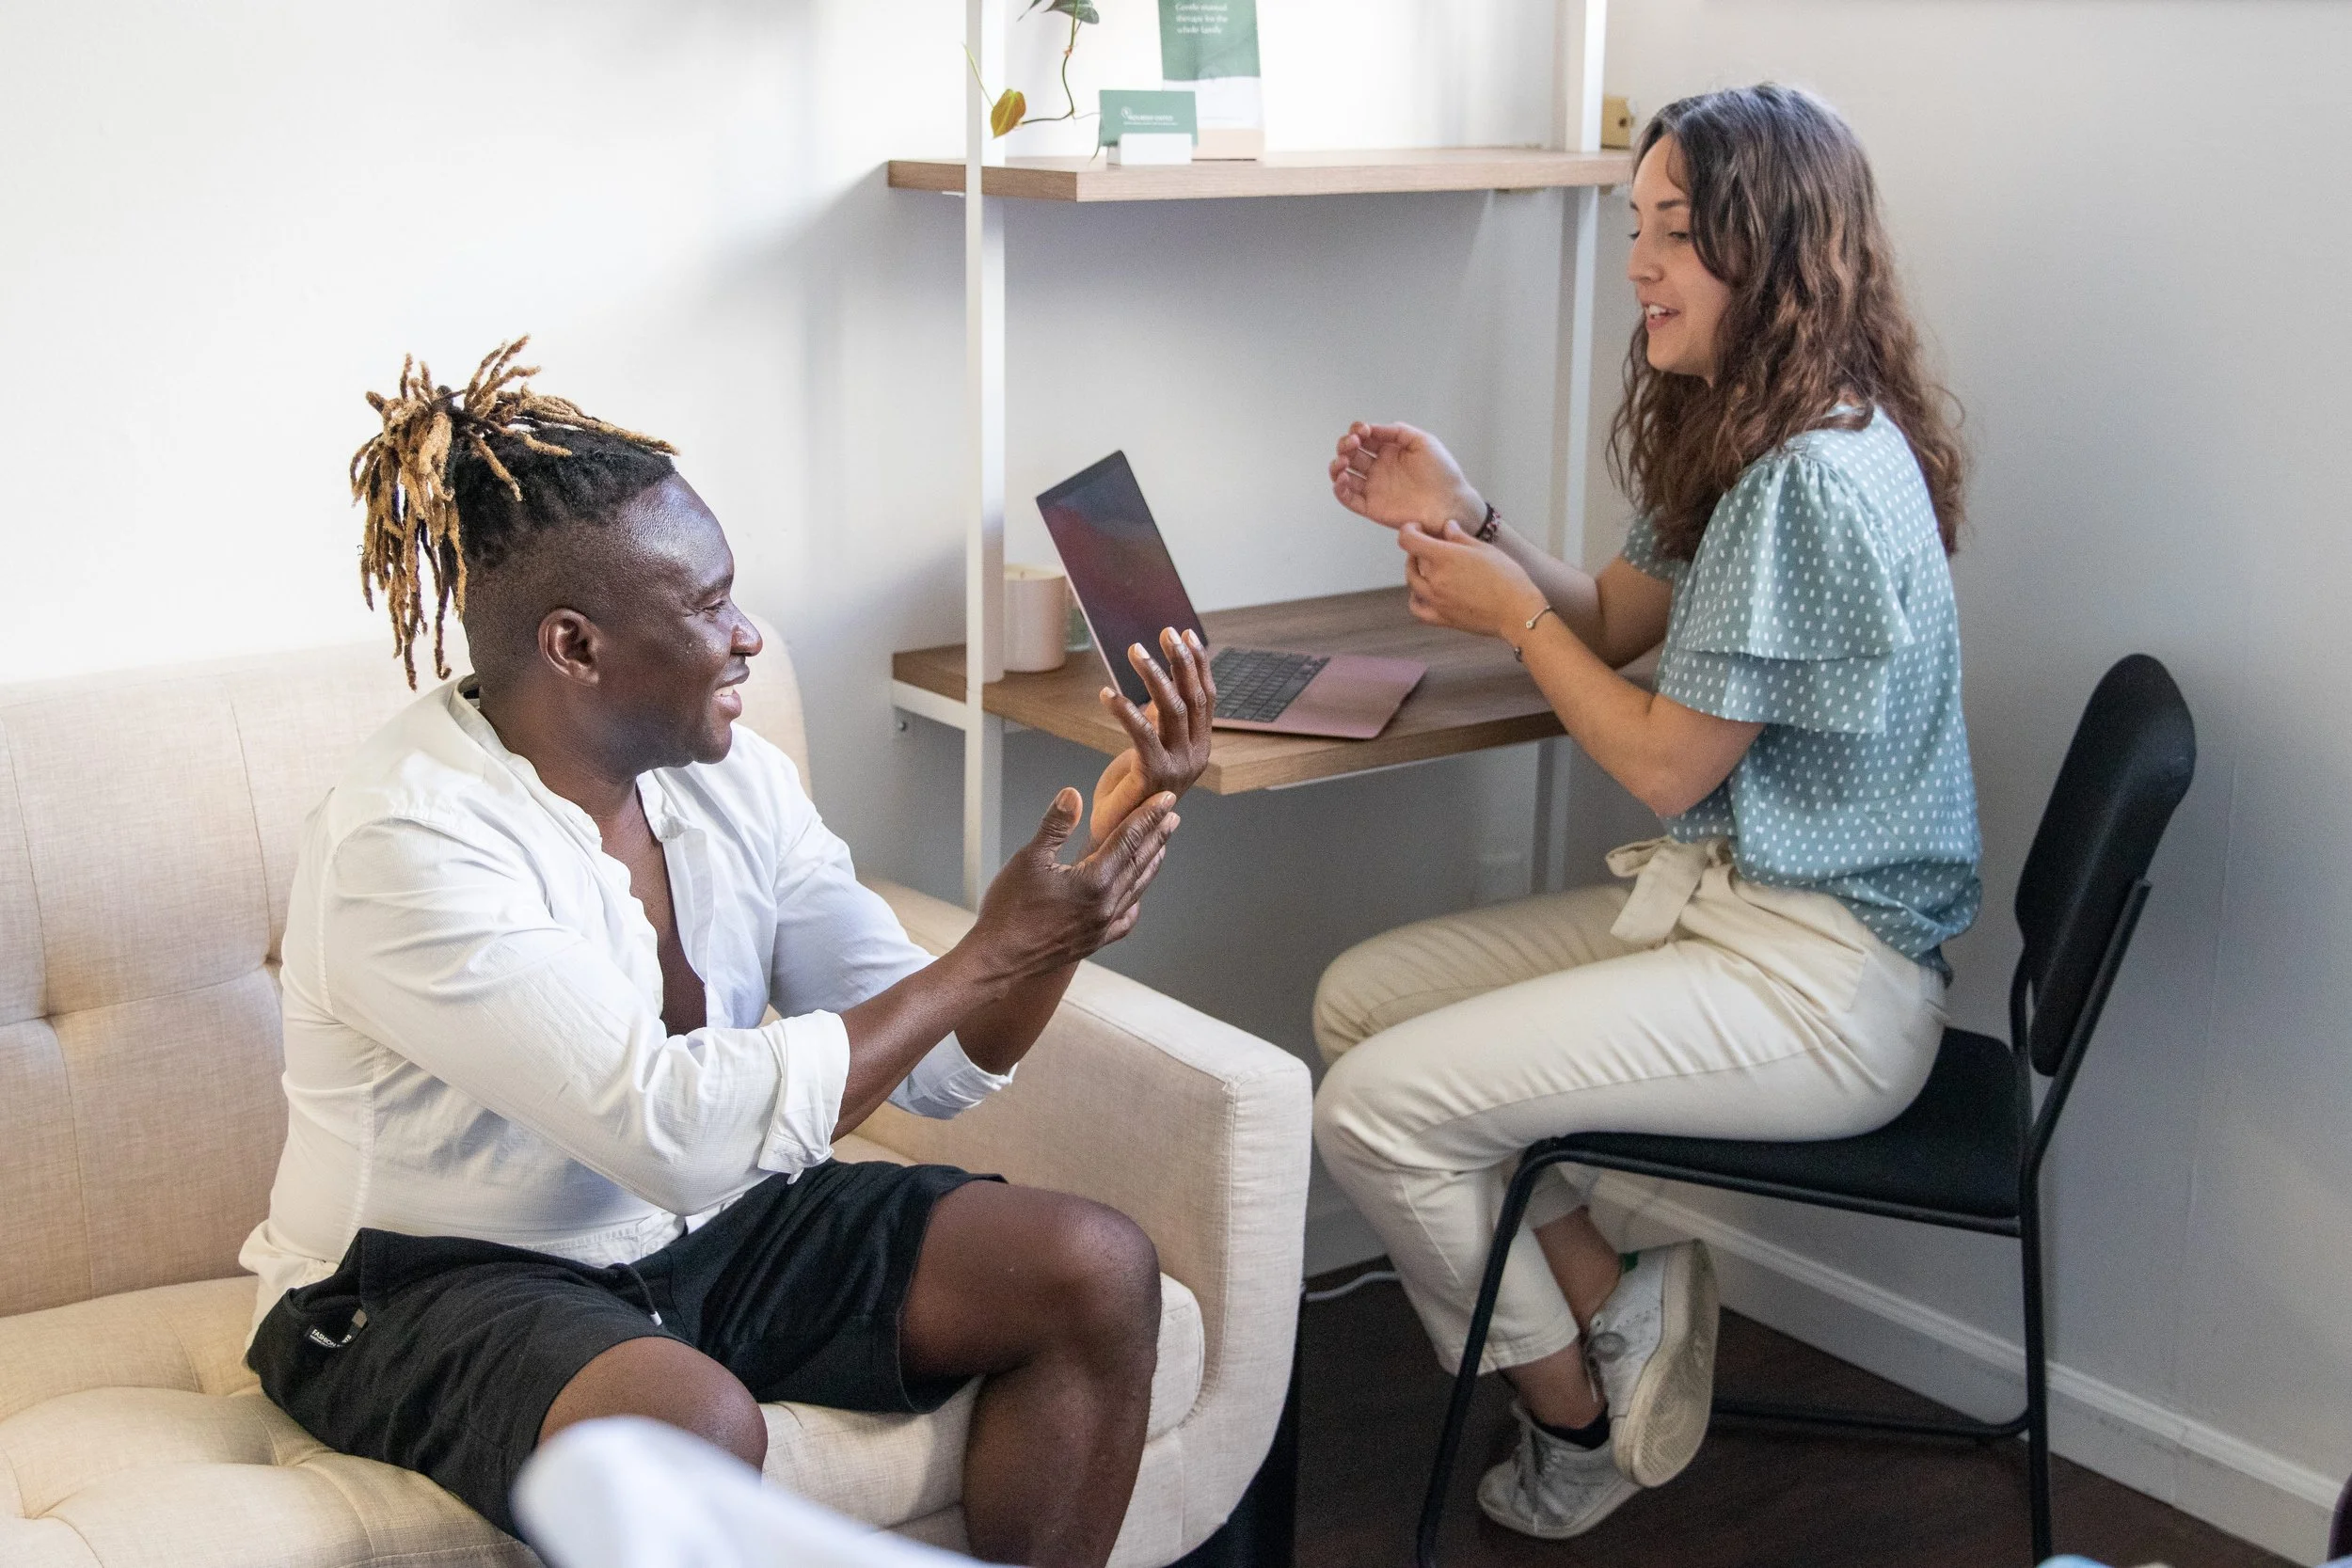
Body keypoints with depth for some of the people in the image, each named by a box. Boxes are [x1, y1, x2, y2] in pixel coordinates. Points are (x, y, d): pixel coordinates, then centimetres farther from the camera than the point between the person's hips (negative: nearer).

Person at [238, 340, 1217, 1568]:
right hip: (435, 1286, -7)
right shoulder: (408, 841, -23)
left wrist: (1100, 843, -14)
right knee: (692, 1419, -39)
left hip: (701, 1232, 7)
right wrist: (987, 952, -24)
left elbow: (938, 1065, -1)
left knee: (1097, 1272, -7)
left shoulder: (732, 782, 0)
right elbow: (682, 1131, -31)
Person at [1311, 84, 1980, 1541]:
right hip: (1726, 900, 11)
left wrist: (1514, 613, -4)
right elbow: (1615, 617, 20)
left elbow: (1667, 763, -17)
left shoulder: (1819, 478, -22)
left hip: (1820, 980, -11)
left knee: (1378, 1108, -17)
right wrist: (1467, 525, 4)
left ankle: (1582, 1423, 8)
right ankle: (1618, 1305, 7)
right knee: (1359, 998, 6)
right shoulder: (1750, 444, 11)